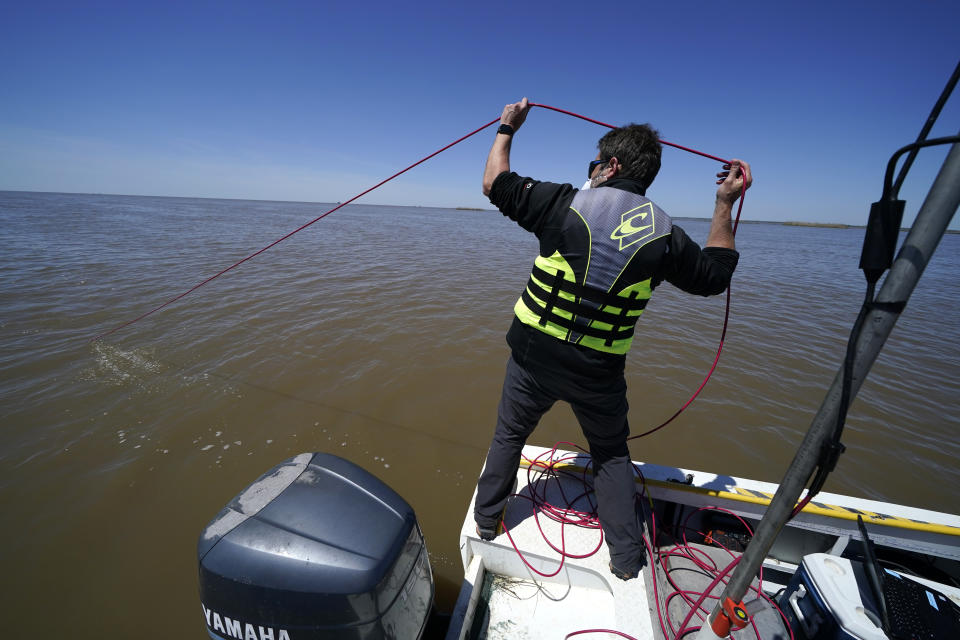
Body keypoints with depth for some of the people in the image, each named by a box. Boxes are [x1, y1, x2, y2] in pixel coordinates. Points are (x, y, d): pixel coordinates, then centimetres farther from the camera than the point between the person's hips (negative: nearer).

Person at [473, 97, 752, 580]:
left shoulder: (566, 203, -10)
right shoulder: (663, 233, -3)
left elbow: (495, 184, 1)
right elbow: (715, 275, 14)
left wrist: (506, 130, 17)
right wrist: (726, 205, 18)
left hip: (534, 354, -1)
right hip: (599, 370, 2)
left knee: (509, 434, 22)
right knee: (611, 453, 24)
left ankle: (486, 519, 43)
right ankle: (626, 558, 37)